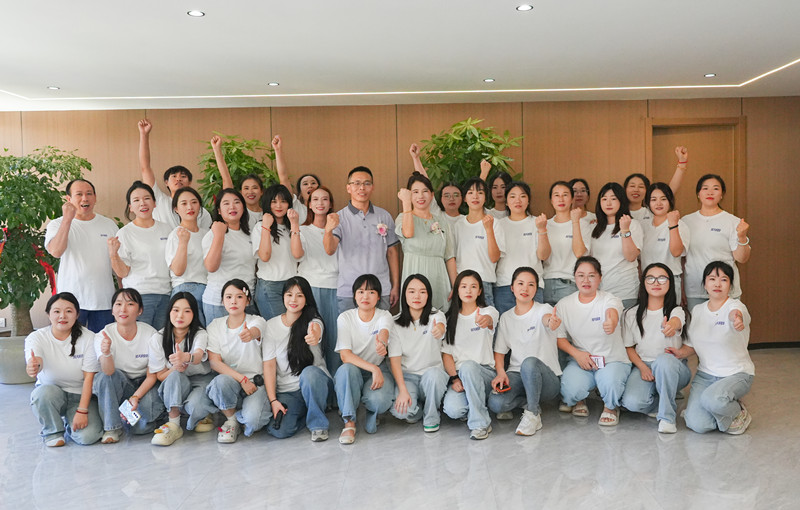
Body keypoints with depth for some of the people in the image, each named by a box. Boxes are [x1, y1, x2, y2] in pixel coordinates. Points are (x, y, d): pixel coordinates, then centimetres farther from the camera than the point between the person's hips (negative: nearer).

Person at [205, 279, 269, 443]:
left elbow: (255, 331, -30)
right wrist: (242, 379, -17)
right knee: (221, 381, -34)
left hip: (255, 382, -2)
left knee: (252, 419, -30)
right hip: (229, 380, 2)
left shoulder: (257, 321, -4)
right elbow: (214, 361, -5)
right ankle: (231, 420, -5)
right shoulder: (215, 325, 3)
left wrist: (250, 334, -57)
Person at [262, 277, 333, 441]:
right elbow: (269, 364, -3)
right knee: (278, 430, -25)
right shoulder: (272, 325, 1)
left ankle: (318, 424, -15)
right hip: (286, 391, 1)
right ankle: (304, 412, 8)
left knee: (310, 372, -37)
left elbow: (315, 330, -30)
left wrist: (314, 336, -56)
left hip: (314, 383, -1)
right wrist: (273, 400, -13)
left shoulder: (313, 322, -3)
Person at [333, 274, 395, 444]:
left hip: (379, 370, 0)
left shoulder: (384, 316, -4)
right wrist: (373, 368, -31)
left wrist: (382, 343, -57)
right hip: (352, 372, 0)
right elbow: (345, 355, -17)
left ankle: (372, 414, 7)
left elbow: (384, 332, -31)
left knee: (377, 400, -32)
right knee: (346, 369, -36)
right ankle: (349, 422, -21)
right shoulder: (345, 317, -6)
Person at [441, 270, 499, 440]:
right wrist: (454, 378, -10)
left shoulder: (488, 311, 3)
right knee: (453, 410, -30)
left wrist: (485, 321, -51)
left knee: (468, 366, -38)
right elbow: (446, 352, 7)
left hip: (485, 372, -1)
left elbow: (489, 320, -24)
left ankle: (480, 423, -26)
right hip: (459, 375, 2)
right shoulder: (451, 318, 12)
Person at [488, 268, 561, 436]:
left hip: (547, 378, -3)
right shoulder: (506, 318, 9)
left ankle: (532, 415, -18)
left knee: (530, 363, -39)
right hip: (516, 375, 3)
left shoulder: (543, 309, -4)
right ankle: (529, 401, 4)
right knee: (495, 403, -28)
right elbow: (499, 351, 10)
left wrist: (551, 322, -57)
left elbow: (547, 318, -31)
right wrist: (500, 372, -11)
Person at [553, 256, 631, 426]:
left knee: (609, 381, -36)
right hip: (580, 360, 2)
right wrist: (576, 353, -14)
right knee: (571, 389, -29)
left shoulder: (610, 300, -9)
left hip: (613, 361, -1)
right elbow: (559, 337, 5)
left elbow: (612, 313, -35)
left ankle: (610, 406, 4)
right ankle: (578, 400, 13)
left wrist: (612, 323, -60)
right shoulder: (564, 304, 0)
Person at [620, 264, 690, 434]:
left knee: (664, 360, -39)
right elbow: (628, 347, 8)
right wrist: (642, 367, -11)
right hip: (643, 366, 2)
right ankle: (666, 404, 5)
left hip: (673, 368, -1)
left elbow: (676, 321, -31)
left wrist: (672, 325, -57)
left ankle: (667, 415, -20)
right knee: (632, 402, -29)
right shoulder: (632, 314, 4)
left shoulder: (676, 310, -5)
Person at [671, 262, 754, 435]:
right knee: (697, 425, -18)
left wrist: (737, 319, -64)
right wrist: (681, 352, -9)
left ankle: (738, 414, 0)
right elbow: (691, 344, 13)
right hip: (705, 374, 4)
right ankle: (722, 410, 17)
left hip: (736, 374, -4)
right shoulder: (697, 310, 5)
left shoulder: (736, 306, -11)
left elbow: (735, 313, -39)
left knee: (712, 399, -36)